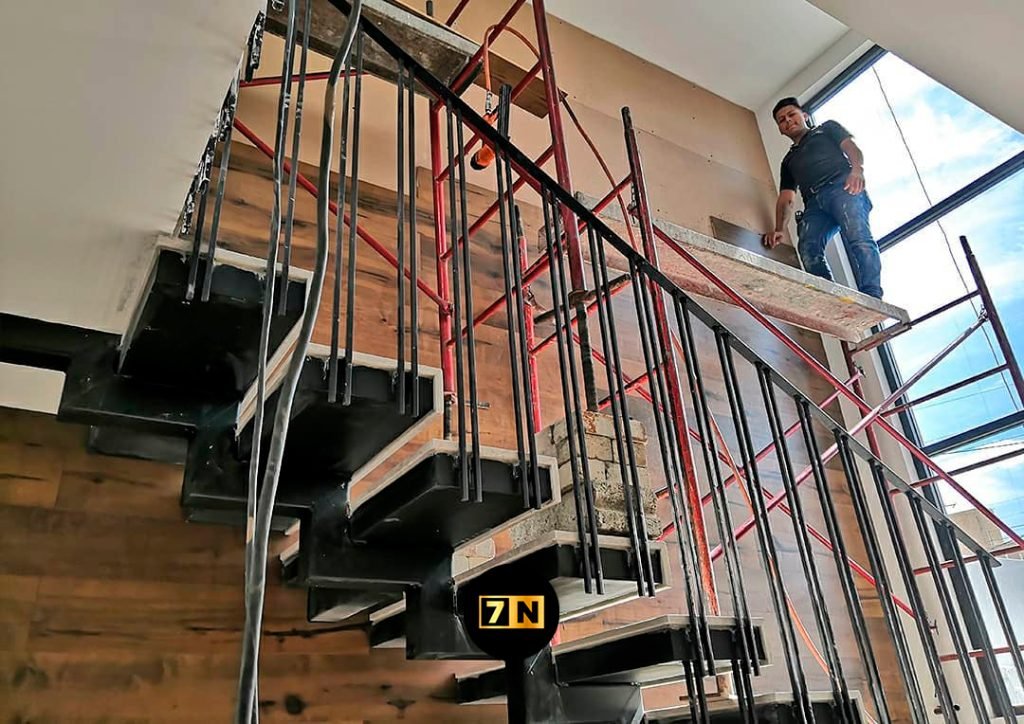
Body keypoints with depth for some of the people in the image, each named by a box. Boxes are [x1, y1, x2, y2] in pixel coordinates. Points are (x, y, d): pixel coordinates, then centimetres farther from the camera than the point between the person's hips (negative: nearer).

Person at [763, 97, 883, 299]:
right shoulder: (789, 161, 36)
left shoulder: (827, 129, 29)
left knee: (857, 236, -29)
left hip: (842, 186, -3)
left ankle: (872, 298, -39)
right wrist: (779, 229, 6)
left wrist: (857, 169, -14)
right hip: (814, 202, 4)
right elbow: (786, 198, 25)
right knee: (808, 248, -26)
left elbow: (851, 147, 10)